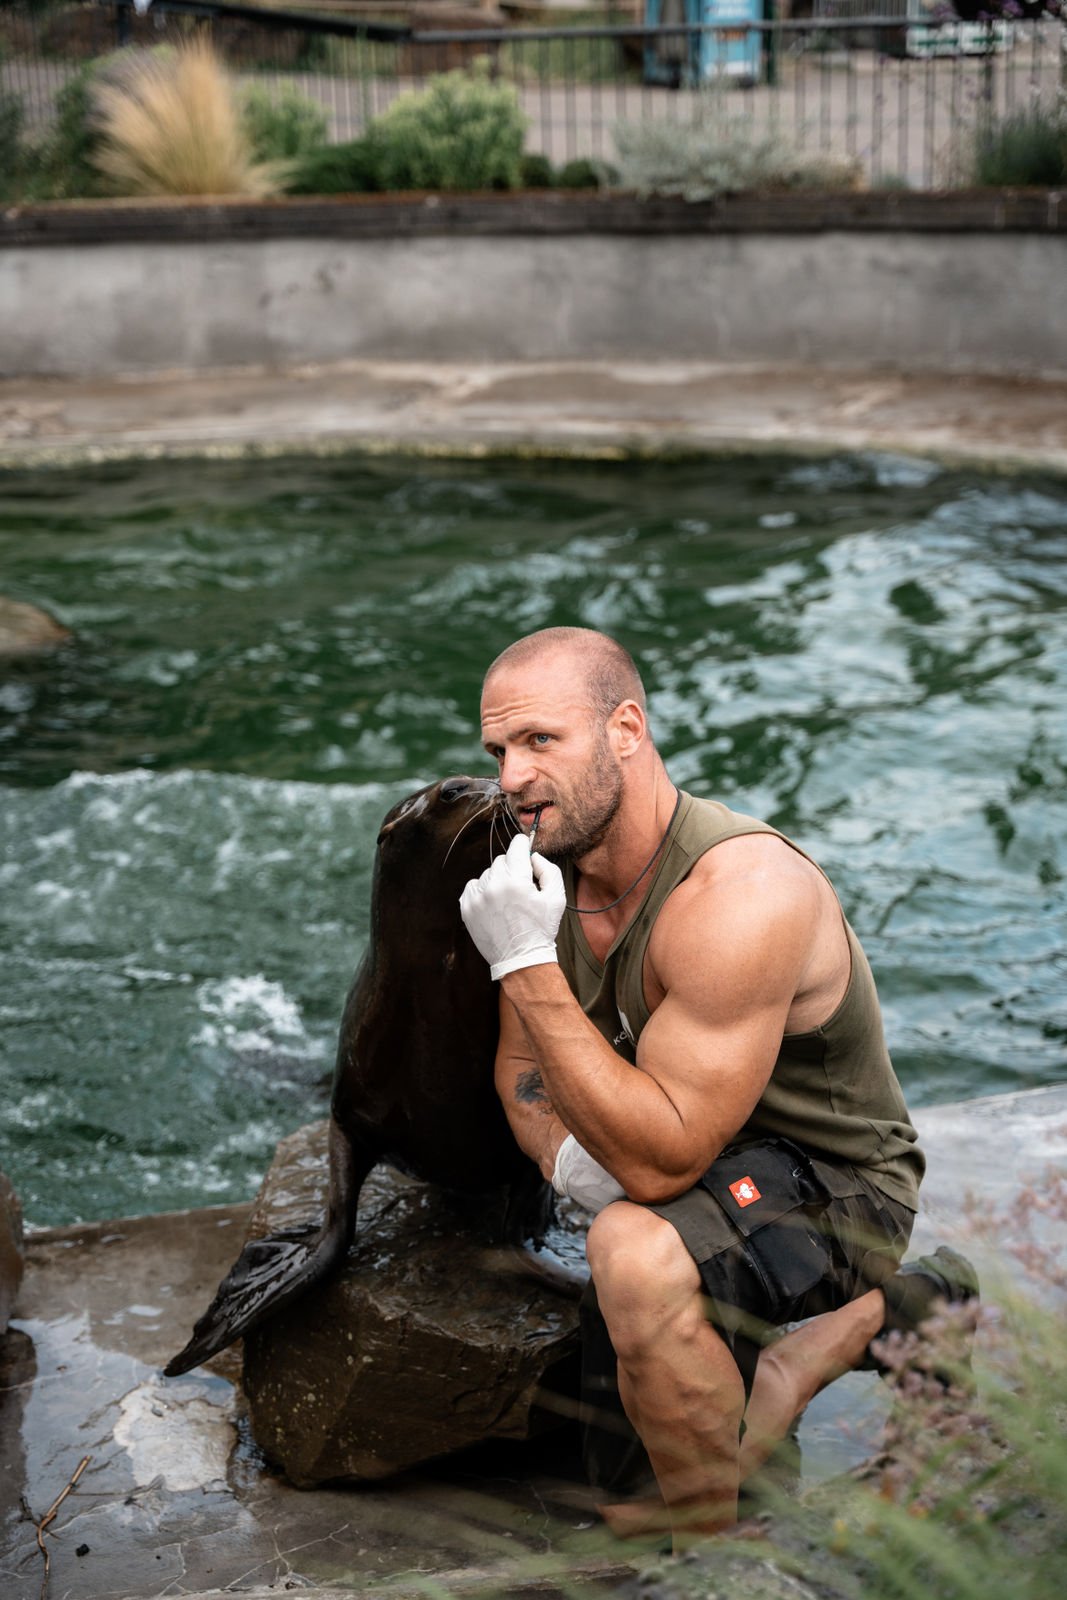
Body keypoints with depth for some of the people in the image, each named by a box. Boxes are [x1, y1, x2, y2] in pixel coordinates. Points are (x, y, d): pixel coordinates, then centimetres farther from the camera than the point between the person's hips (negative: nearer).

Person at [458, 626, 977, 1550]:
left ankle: (712, 1551, -16)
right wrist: (564, 1154, -18)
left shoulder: (740, 894, -34)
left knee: (637, 1253, -42)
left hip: (836, 1186, -8)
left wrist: (528, 964, -38)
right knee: (633, 1487, 20)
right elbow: (522, 1065, 6)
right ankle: (870, 1314, 34)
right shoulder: (550, 867, -8)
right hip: (708, 1173, 9)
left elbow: (661, 1163, -36)